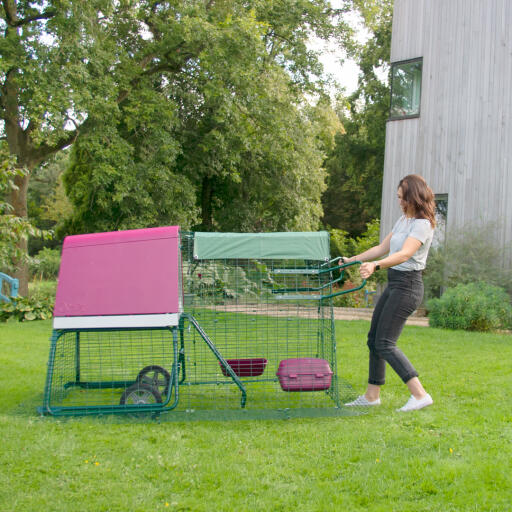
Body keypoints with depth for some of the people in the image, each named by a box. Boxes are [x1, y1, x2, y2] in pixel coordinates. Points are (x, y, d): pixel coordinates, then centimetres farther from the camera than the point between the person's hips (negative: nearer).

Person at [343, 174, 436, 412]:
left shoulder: (422, 224, -15)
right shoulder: (403, 220, 14)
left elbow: (405, 254, -31)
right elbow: (382, 248, 22)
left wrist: (375, 266, -45)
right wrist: (352, 260, 22)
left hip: (407, 285, -10)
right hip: (394, 285, 10)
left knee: (385, 343, -12)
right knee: (374, 339, 12)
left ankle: (420, 395, -10)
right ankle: (372, 395, 22)